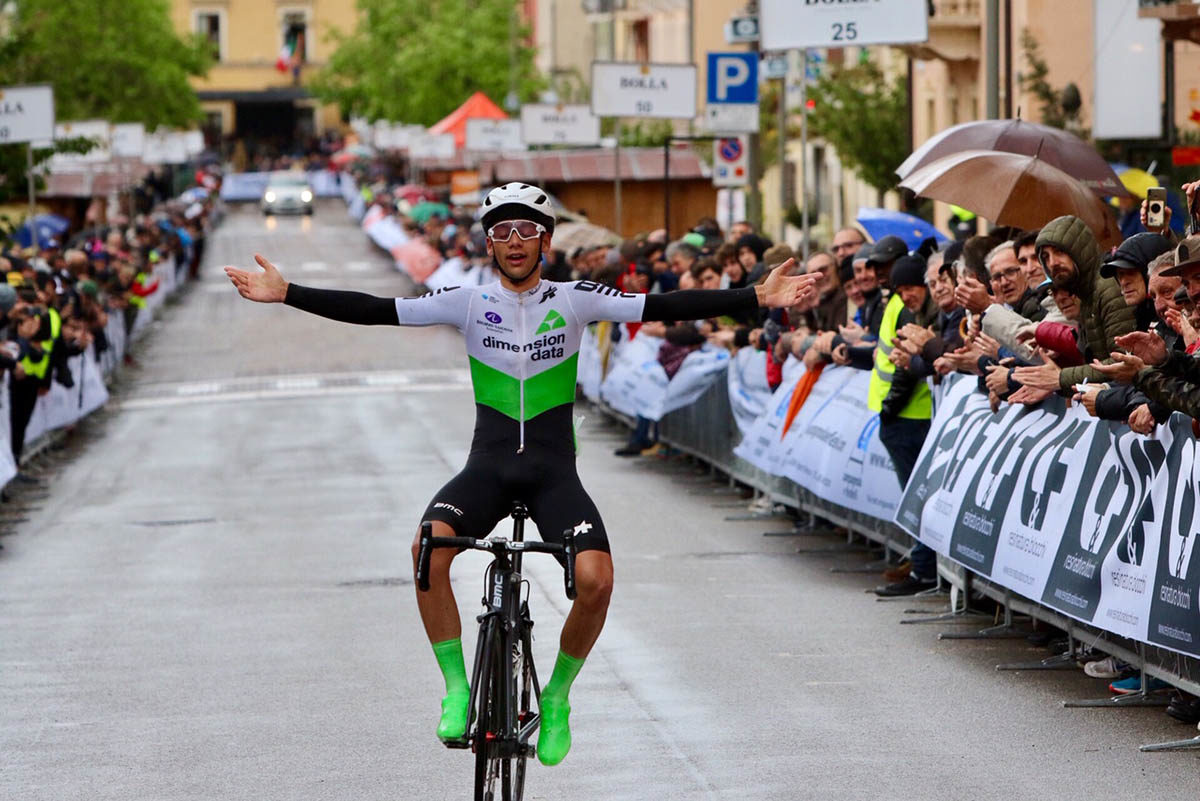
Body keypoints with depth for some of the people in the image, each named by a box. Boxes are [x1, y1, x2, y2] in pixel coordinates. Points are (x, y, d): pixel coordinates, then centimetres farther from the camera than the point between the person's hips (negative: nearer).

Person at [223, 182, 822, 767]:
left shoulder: (574, 301, 1)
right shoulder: (469, 304, 3)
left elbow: (663, 307, -6)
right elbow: (375, 311, -3)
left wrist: (758, 298, -15)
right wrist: (286, 294, -12)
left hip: (554, 471, 0)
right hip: (487, 466, 1)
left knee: (595, 578, -25)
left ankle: (556, 696, 3)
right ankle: (456, 689, -13)